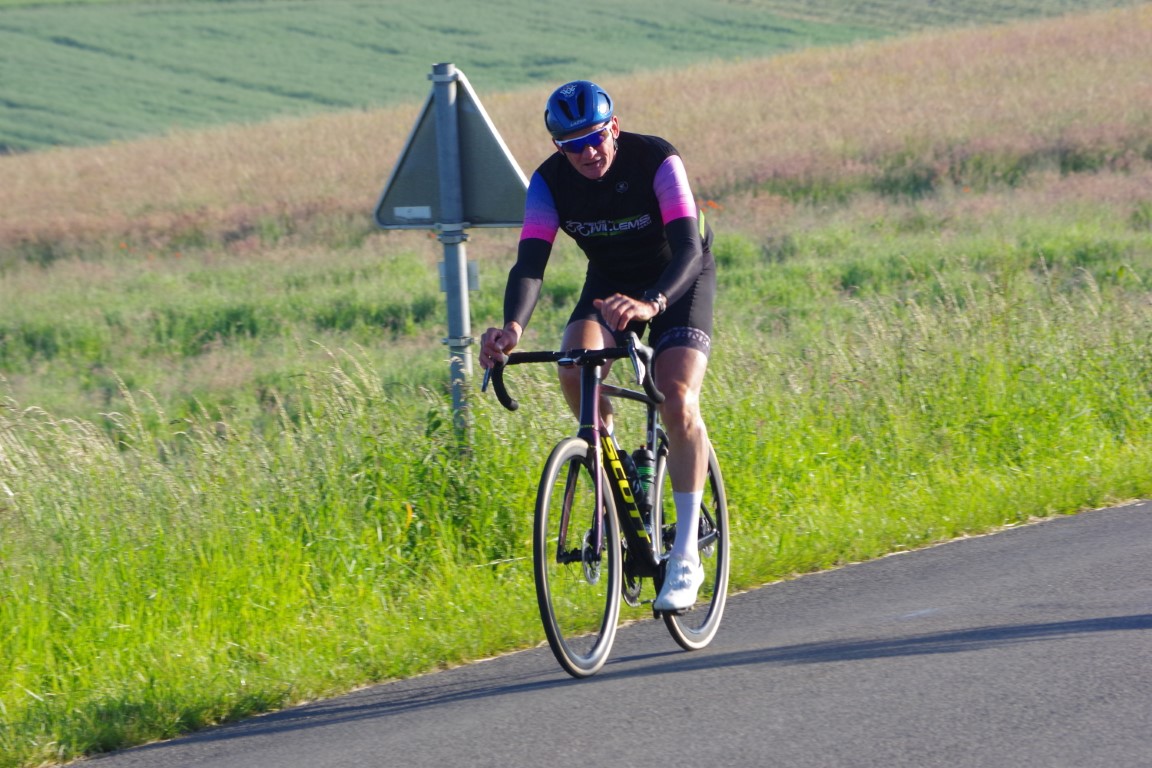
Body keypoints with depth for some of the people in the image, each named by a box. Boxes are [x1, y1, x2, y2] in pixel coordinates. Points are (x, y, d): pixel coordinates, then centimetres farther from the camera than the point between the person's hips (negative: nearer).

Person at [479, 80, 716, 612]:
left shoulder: (657, 162, -30)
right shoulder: (550, 182, -20)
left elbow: (688, 248, -40)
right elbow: (530, 262, -30)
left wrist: (652, 304, -61)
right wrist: (513, 326, -51)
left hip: (679, 282, -3)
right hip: (610, 282, 3)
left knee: (677, 401, -24)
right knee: (576, 368, -29)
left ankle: (685, 557, -20)